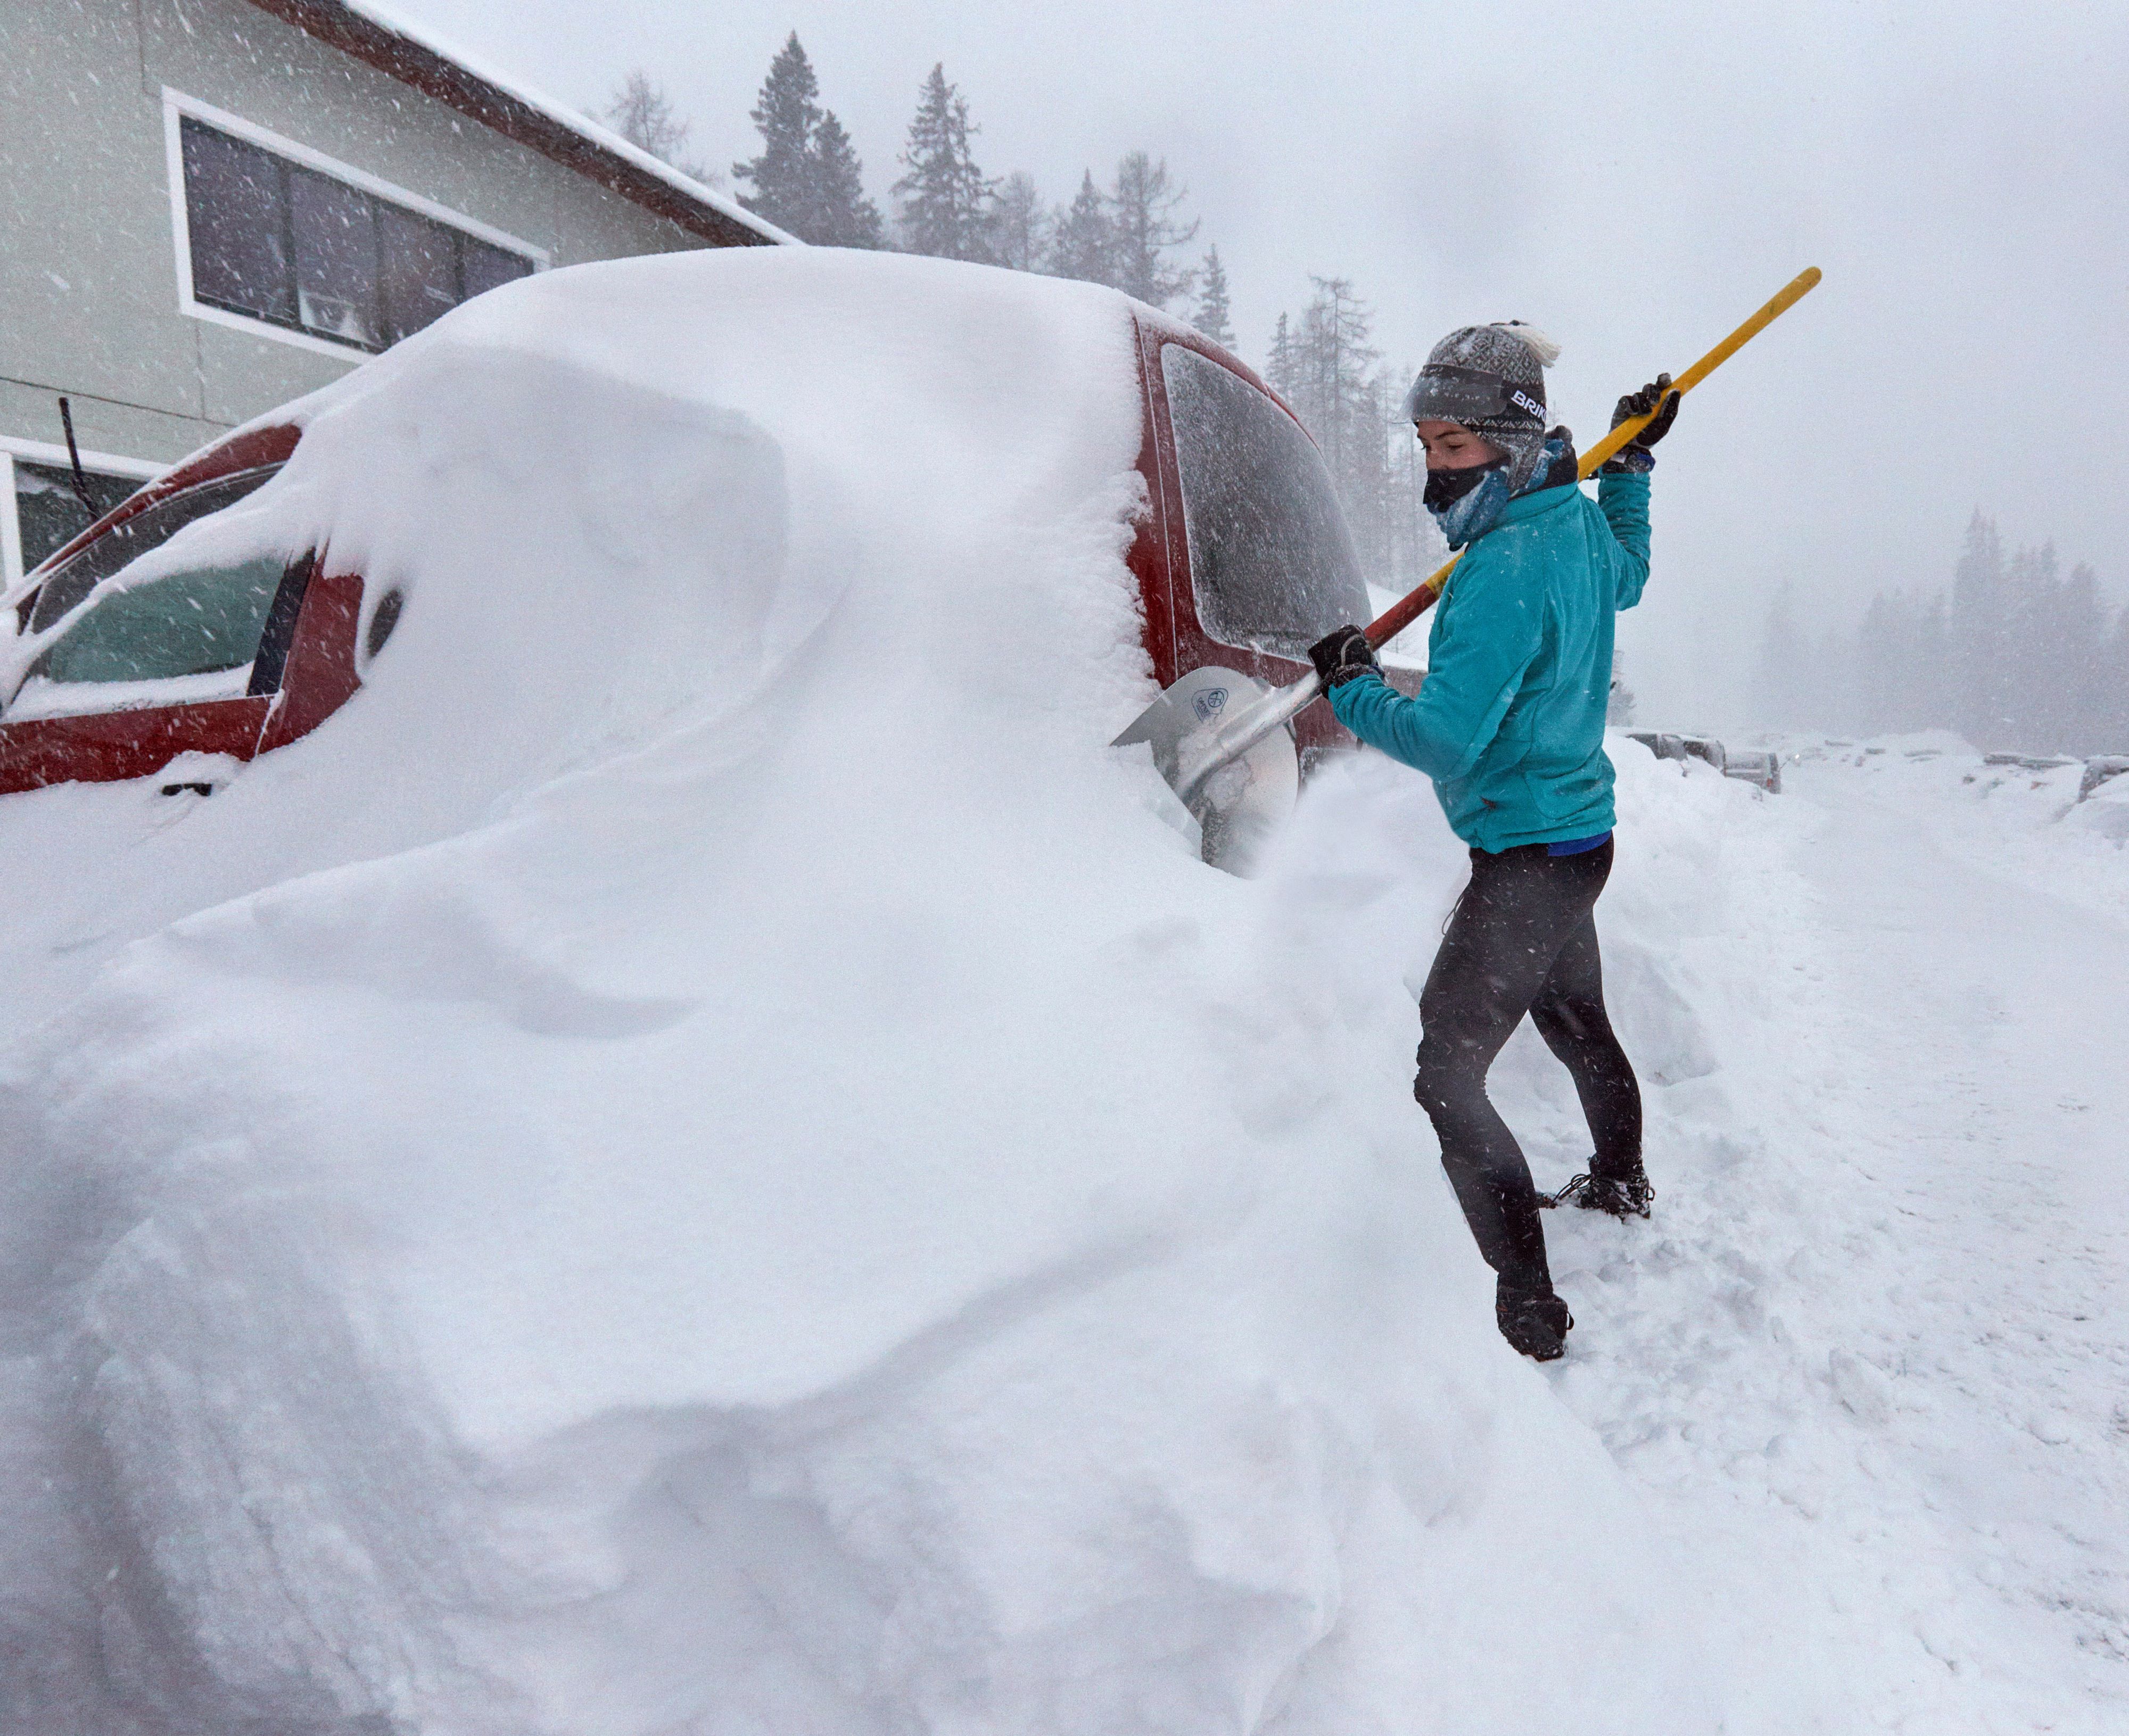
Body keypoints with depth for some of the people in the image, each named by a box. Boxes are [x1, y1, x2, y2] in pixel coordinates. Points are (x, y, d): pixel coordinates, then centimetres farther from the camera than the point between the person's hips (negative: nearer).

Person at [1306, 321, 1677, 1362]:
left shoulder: (1507, 567, -25)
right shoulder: (1580, 523, 4)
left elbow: (1444, 739, -29)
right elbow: (1627, 581, 29)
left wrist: (1349, 687, -13)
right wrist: (1632, 466, 32)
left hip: (1528, 858, -10)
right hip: (1578, 833, 10)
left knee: (1444, 1075, -9)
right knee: (1574, 1021, 29)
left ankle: (1526, 1309, -3)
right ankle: (1622, 1185, 52)